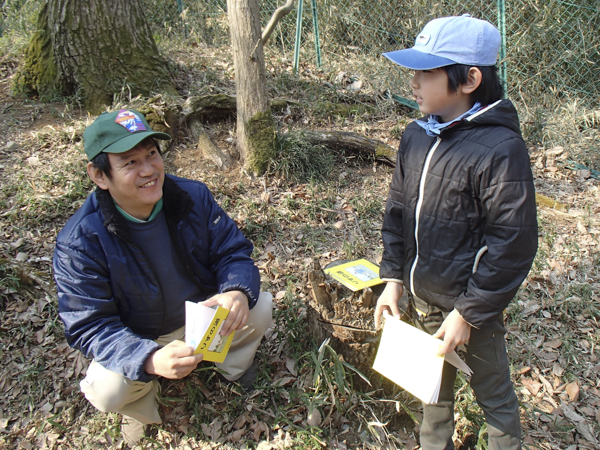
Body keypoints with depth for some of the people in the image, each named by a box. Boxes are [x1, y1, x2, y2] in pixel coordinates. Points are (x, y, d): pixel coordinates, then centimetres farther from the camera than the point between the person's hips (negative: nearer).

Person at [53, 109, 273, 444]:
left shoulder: (193, 196, -17)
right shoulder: (79, 243, -28)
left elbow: (233, 251, -12)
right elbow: (90, 326, -26)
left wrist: (238, 291, -38)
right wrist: (149, 360, -45)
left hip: (203, 312, 3)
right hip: (136, 339, -2)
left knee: (259, 306, -18)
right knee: (107, 391, -29)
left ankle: (234, 366, 17)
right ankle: (140, 406, 12)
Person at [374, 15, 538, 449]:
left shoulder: (501, 149, -21)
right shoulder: (415, 137, 0)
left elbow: (513, 243, -18)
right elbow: (397, 211, 9)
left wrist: (469, 312, -16)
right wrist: (393, 278, 3)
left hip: (473, 303, -6)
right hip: (422, 297, 6)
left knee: (493, 391, 16)